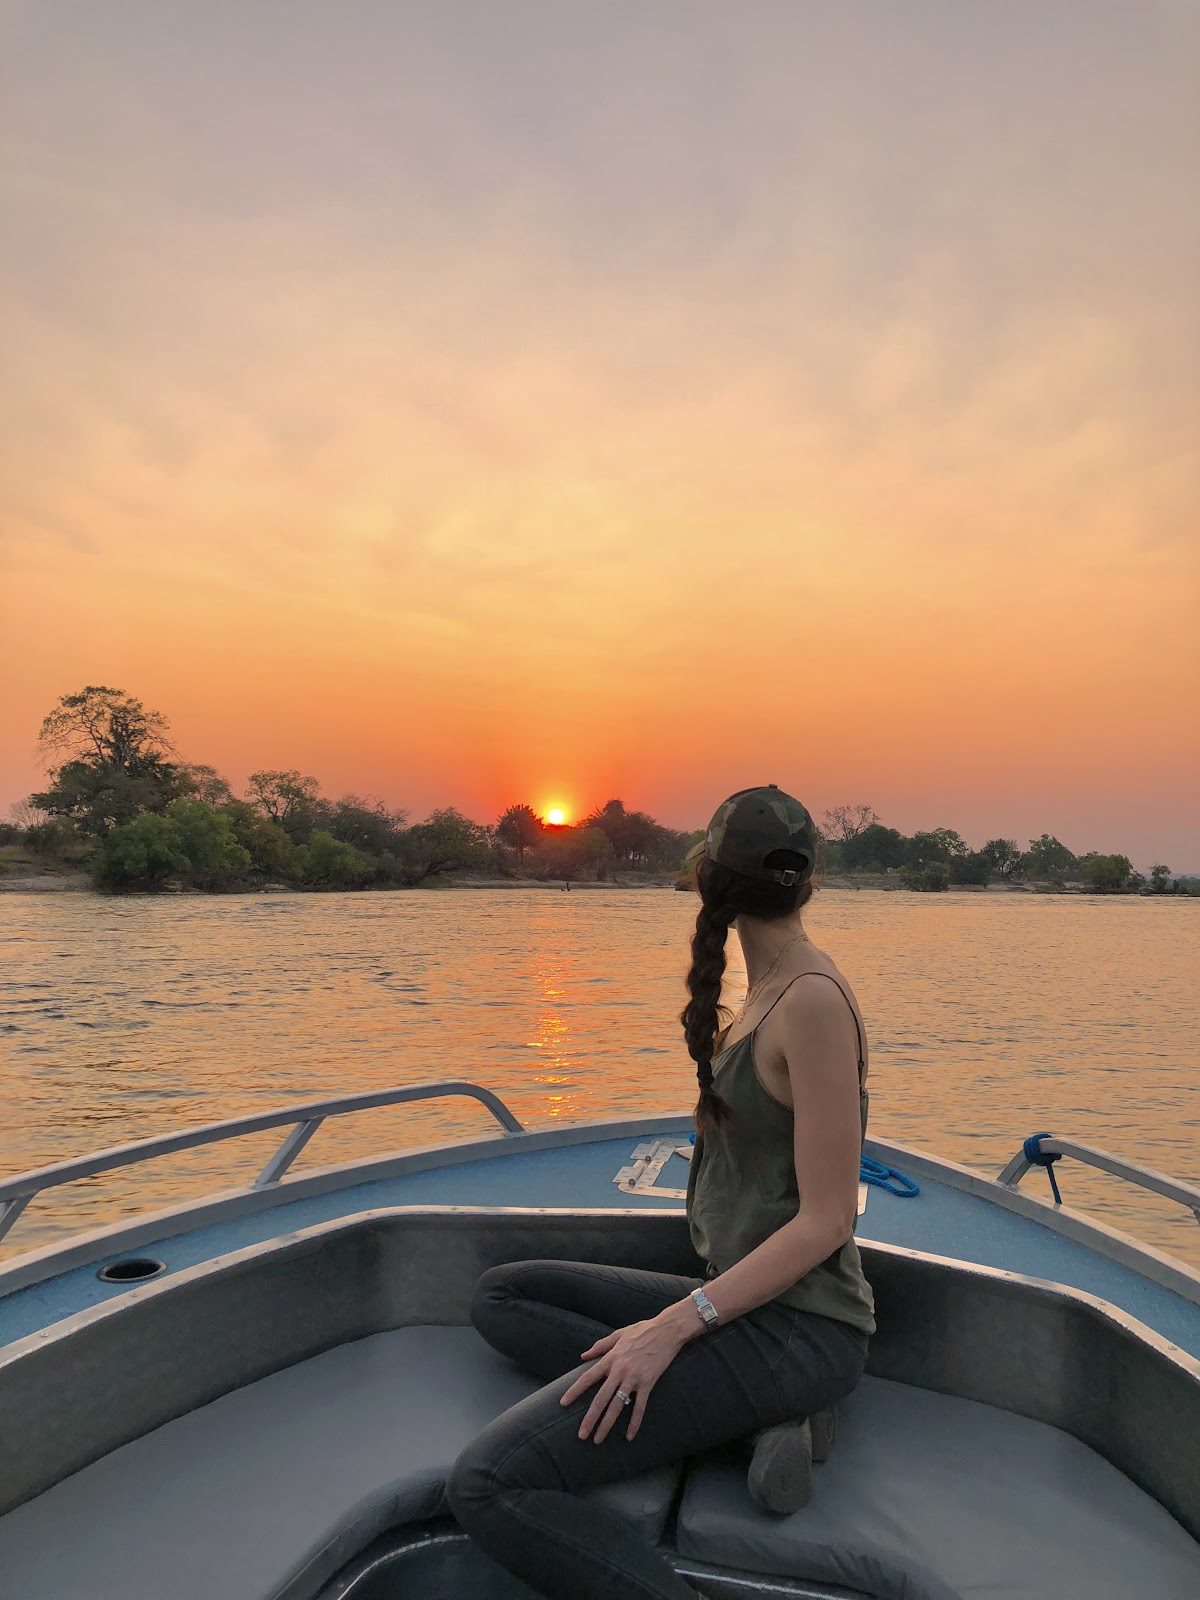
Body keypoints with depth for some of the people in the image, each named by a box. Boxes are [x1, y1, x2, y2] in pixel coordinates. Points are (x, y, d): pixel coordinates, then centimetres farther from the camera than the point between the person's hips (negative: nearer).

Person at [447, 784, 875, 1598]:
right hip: (742, 1300, 9)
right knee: (500, 1295, 13)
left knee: (488, 1481, -19)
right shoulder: (773, 987, 8)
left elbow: (827, 1220, -19)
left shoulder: (813, 997, -19)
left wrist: (678, 1323, -20)